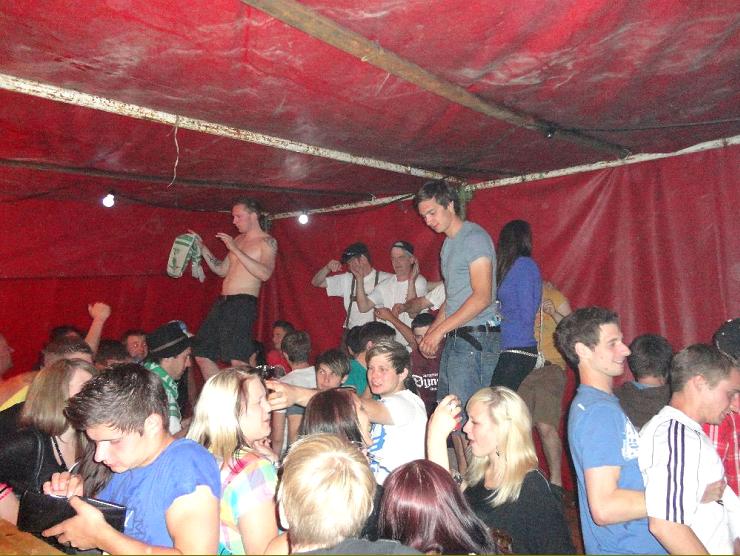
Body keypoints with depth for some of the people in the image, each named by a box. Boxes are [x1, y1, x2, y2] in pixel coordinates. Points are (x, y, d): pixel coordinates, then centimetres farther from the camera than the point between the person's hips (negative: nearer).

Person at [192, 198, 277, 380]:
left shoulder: (267, 242, -3)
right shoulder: (238, 240, 19)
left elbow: (265, 274, -19)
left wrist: (236, 250, -20)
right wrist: (202, 248, 14)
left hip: (243, 303, -8)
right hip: (222, 302, 8)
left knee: (237, 359, -18)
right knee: (202, 354, 7)